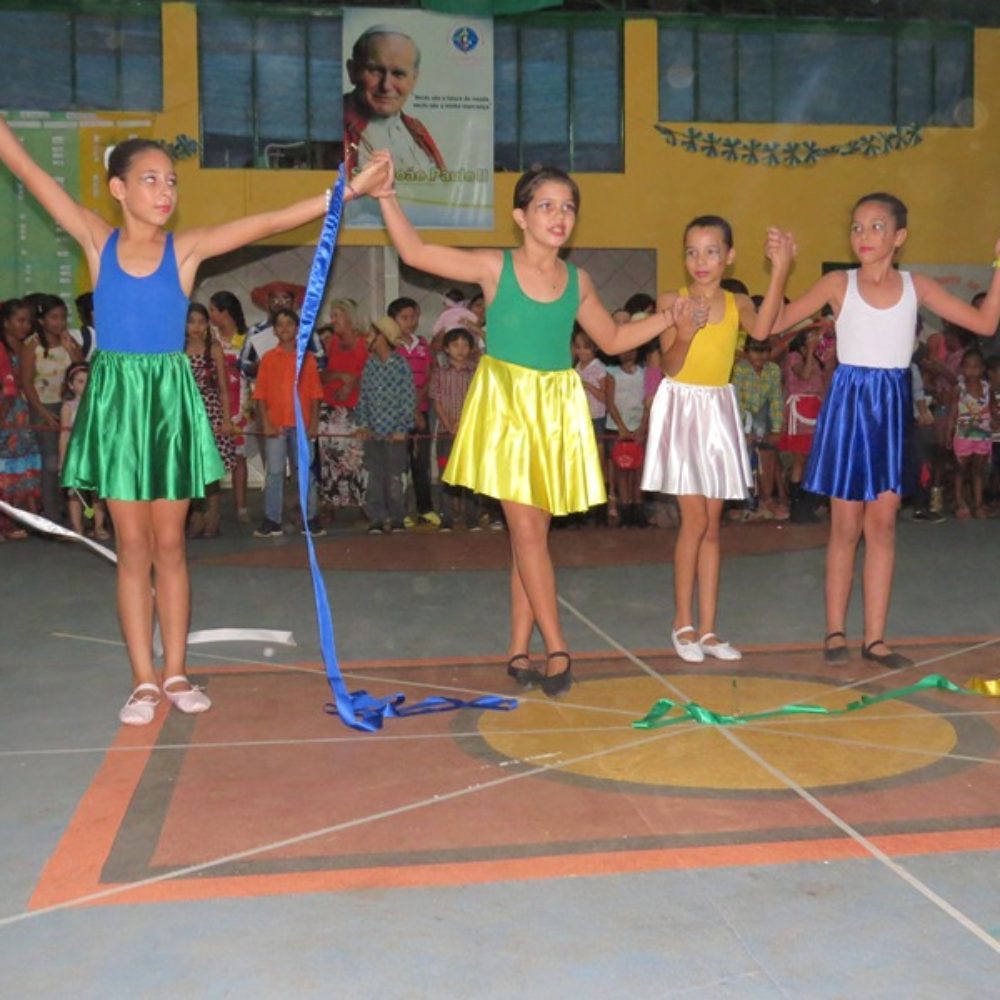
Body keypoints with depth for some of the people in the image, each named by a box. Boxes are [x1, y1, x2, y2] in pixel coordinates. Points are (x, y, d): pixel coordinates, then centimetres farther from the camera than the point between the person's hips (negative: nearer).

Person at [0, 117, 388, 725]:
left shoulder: (187, 248, -2)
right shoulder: (97, 240, 1)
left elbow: (268, 224, -11)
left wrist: (345, 192, -19)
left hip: (171, 398, 0)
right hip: (116, 398, 0)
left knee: (170, 544, 7)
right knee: (134, 546, 5)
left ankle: (176, 672, 18)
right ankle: (144, 679, 13)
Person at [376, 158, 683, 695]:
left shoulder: (577, 281, 7)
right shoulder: (495, 267, -4)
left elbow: (612, 339, 20)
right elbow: (414, 252, -7)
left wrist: (667, 319, 9)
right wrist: (386, 195, -15)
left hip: (556, 409, 4)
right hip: (506, 403, -4)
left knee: (533, 531, 6)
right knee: (525, 529, -8)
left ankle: (519, 651, 14)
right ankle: (557, 649, 0)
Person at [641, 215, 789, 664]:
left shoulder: (737, 303, 3)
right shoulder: (672, 301, -5)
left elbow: (760, 329, -20)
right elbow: (671, 365, -11)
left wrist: (779, 268, -22)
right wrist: (686, 329, -29)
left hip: (719, 410, 3)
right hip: (681, 407, -3)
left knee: (712, 525, 6)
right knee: (695, 518, -7)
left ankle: (707, 629, 12)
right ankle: (683, 623, 7)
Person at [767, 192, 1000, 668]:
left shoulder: (917, 286, 2)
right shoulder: (838, 283, -3)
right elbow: (774, 323, -8)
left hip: (892, 404, 2)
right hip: (848, 401, -2)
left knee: (883, 523, 3)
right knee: (846, 526, 3)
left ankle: (875, 637, 9)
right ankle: (835, 631, 14)